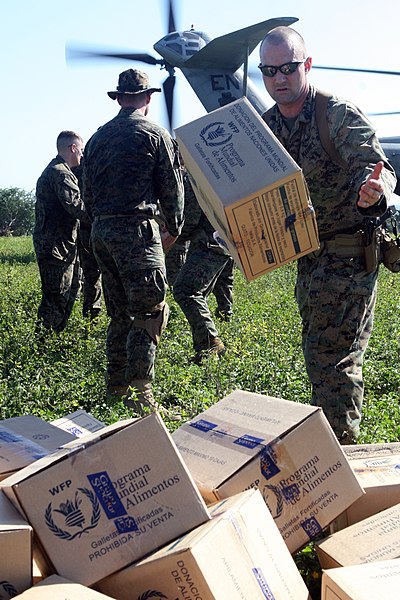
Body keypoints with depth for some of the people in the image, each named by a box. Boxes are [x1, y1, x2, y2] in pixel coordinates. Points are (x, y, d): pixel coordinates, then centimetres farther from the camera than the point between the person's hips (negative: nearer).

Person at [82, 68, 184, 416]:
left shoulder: (97, 138, 14)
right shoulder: (155, 134, -2)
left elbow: (88, 193, 15)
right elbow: (173, 188, 1)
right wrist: (174, 230, 14)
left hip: (101, 230, 7)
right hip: (137, 228, -6)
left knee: (120, 311, 15)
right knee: (148, 312, -4)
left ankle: (116, 386, 20)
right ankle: (140, 394, -8)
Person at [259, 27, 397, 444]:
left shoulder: (340, 115, -13)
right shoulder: (265, 126, 7)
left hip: (348, 255, -7)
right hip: (308, 256, 8)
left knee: (331, 357, -8)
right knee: (318, 352, 17)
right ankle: (325, 443, 32)